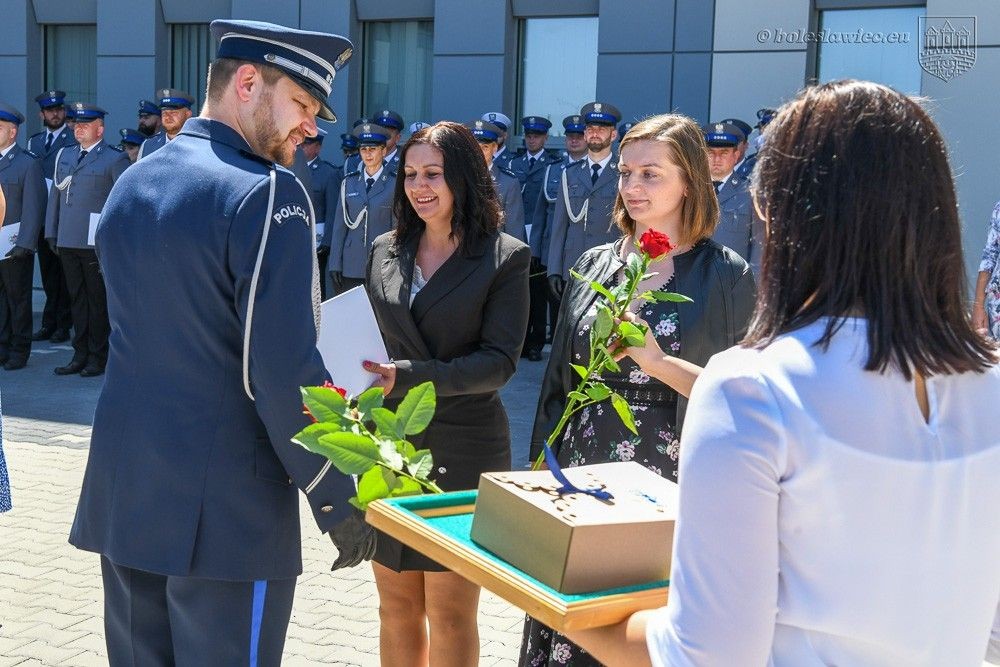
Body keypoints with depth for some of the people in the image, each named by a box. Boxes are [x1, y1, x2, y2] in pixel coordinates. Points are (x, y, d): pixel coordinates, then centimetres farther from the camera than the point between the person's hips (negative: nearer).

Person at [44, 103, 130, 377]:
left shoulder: (115, 159, -3)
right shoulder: (64, 155, 15)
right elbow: (55, 194, 17)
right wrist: (51, 233, 13)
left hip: (97, 242, -5)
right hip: (68, 241, 6)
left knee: (98, 300, 2)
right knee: (77, 299, 11)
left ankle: (98, 357, 11)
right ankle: (80, 354, 18)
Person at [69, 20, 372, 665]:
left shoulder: (130, 184, 11)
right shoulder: (266, 193, -14)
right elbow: (284, 368, -20)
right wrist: (337, 496, -10)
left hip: (121, 491, 8)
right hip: (225, 510, -8)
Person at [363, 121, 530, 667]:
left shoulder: (505, 257, -5)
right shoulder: (385, 252, 8)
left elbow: (499, 361, -13)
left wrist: (410, 376, -23)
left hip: (463, 452, -4)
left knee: (451, 611, 4)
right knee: (396, 606, 11)